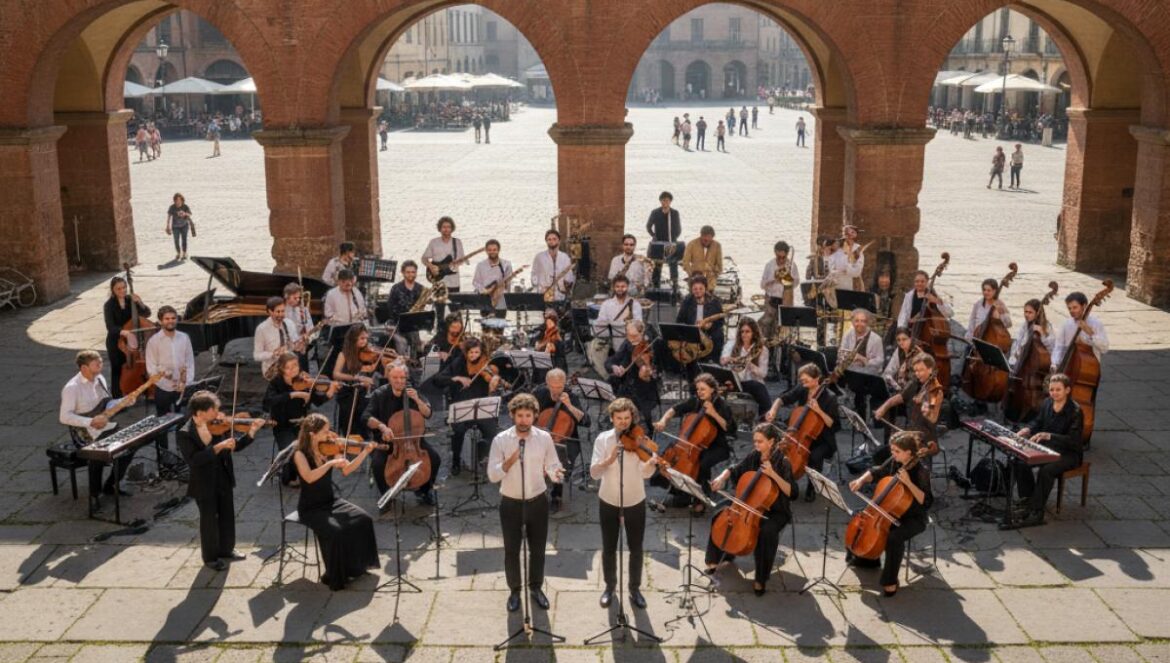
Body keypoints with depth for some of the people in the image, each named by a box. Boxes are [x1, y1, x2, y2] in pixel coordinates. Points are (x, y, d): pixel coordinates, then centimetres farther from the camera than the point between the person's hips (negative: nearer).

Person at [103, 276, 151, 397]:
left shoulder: (131, 300, -2)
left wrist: (140, 303, -24)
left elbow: (147, 314, -7)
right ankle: (117, 399, 15)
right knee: (117, 371, 4)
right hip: (115, 343, -3)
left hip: (132, 340, 4)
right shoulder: (109, 305, -15)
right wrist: (124, 332, -44)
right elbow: (110, 327, -26)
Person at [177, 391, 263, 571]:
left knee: (227, 516, 18)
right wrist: (218, 447, -35)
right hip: (204, 484, -5)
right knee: (209, 520, 8)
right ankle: (210, 557, 26)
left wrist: (251, 432, -15)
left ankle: (226, 550, 37)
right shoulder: (184, 435, -19)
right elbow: (193, 460, -30)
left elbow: (235, 446, 0)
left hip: (223, 480, 5)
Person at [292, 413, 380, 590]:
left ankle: (356, 566, 2)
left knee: (363, 519, -14)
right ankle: (336, 576, -10)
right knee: (335, 530, -31)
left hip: (330, 501, 6)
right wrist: (330, 463, -36)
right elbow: (309, 478, -30)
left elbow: (347, 470, 1)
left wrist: (365, 452, -8)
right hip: (311, 508, -6)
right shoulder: (300, 454, -14)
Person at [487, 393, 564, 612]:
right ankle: (514, 591, 32)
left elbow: (552, 467, -4)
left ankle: (536, 588, 37)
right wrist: (510, 461, -29)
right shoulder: (500, 440, -12)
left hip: (537, 502, 1)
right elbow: (492, 475, -13)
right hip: (511, 503, -1)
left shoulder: (544, 438, -7)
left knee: (538, 549, 15)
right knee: (511, 550, 11)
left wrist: (556, 473, -27)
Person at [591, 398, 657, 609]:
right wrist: (609, 460, -36)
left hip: (635, 502, 0)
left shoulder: (640, 439, -9)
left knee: (635, 549, 11)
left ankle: (635, 589, 30)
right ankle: (610, 587, 33)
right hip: (608, 502, 0)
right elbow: (594, 472, -18)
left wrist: (652, 463, -42)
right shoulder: (603, 439, -9)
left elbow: (644, 473, -19)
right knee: (609, 549, 12)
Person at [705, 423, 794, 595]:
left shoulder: (782, 462, -16)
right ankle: (724, 554, 14)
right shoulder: (754, 456, 0)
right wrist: (722, 477, -13)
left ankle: (761, 578, -21)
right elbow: (734, 470, 8)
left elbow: (791, 492, -22)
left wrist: (773, 474, -32)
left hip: (775, 511, -6)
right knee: (720, 516, -8)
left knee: (768, 531, -36)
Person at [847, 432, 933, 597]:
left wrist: (908, 483, -35)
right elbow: (876, 473, 11)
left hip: (914, 518, -8)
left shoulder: (922, 472, -23)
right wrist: (861, 480, -8)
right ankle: (867, 557, 24)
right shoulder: (894, 462, -4)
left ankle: (890, 580, -16)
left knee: (894, 538, -34)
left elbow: (926, 502, -28)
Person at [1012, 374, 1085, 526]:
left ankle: (1037, 511, -25)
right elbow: (1038, 421, 17)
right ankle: (1027, 500, -5)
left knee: (1046, 470, -33)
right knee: (1020, 461, -17)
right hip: (1048, 448, 7)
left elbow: (1073, 440, -24)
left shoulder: (1075, 411, -17)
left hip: (1069, 454, -7)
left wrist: (1048, 435, -35)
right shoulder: (1047, 403, 2)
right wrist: (1027, 429, -7)